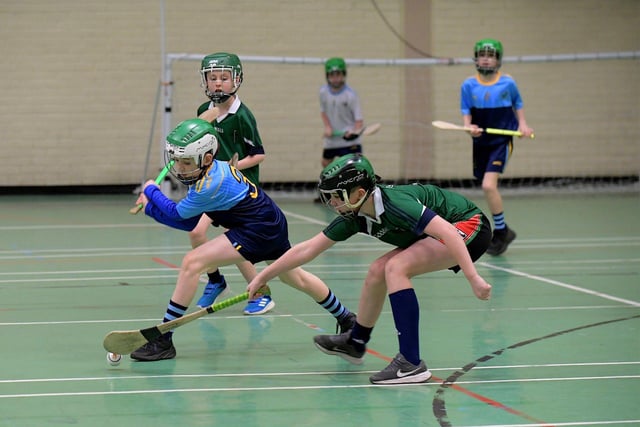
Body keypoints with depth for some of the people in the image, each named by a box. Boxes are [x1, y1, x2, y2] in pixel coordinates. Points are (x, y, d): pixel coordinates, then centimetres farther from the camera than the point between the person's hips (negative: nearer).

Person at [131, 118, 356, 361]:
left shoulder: (210, 186, -27)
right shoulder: (215, 168, 0)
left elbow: (177, 214, -10)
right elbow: (190, 223, 3)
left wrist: (151, 190, 3)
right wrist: (151, 207, -4)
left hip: (259, 230, -10)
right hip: (272, 222, 10)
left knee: (192, 263, -17)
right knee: (294, 277, 32)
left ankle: (163, 341, -16)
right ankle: (346, 319, 55)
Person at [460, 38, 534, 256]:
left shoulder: (507, 83, -4)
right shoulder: (468, 85, -1)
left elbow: (518, 105, 11)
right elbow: (466, 111, 0)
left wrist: (522, 123, -3)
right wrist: (469, 126, -20)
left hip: (502, 141, -4)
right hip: (481, 142, 4)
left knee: (488, 185, -19)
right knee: (488, 189, 10)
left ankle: (500, 231, -5)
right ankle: (502, 231, 29)